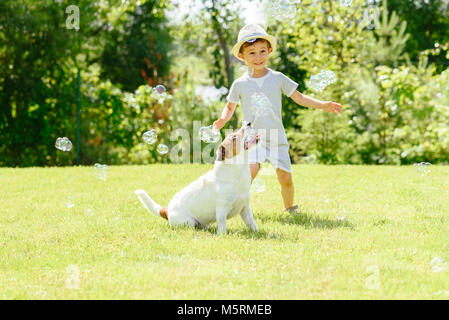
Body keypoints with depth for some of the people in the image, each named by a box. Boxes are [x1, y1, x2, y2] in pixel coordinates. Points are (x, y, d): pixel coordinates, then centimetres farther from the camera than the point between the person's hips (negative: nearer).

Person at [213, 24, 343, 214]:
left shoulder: (277, 78, 3)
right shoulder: (240, 84, 3)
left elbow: (299, 98, 7)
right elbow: (230, 107, 16)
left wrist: (323, 105, -4)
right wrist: (223, 119, -5)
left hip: (277, 137, 1)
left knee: (285, 177, -2)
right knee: (251, 169, -25)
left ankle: (289, 207, 23)